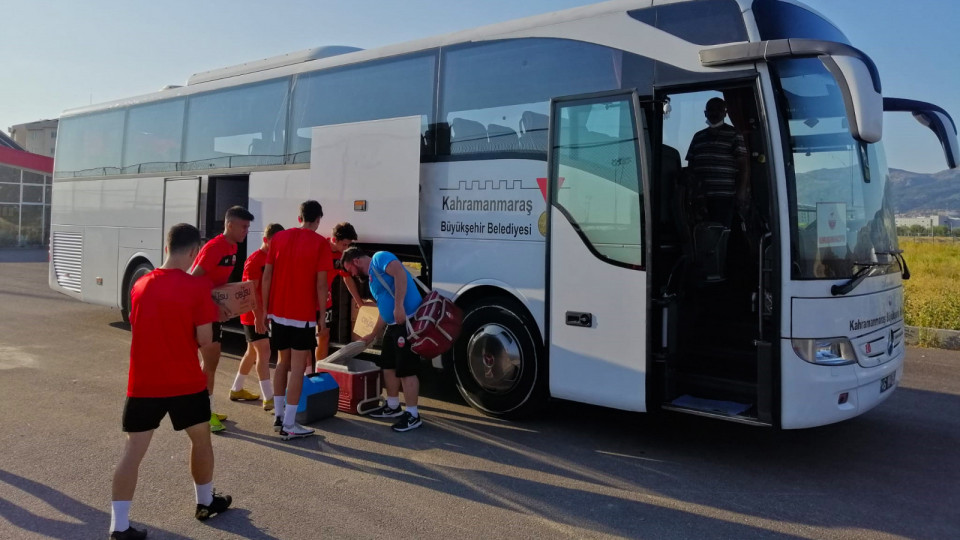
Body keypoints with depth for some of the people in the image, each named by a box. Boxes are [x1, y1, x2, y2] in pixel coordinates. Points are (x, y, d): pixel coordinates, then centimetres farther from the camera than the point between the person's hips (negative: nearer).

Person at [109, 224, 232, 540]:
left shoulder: (140, 285, 2)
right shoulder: (197, 287, -14)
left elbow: (139, 328, 15)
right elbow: (204, 340, -13)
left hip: (143, 384, 3)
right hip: (186, 383, -3)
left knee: (133, 450, 5)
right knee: (201, 438, 19)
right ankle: (206, 502, 35)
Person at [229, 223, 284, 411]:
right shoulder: (254, 261, -16)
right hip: (254, 315, -9)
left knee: (252, 352, 18)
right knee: (264, 353, -13)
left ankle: (236, 390, 33)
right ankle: (268, 399, -13)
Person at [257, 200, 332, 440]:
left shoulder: (279, 237, 6)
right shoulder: (320, 243, -7)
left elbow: (267, 276, 5)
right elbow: (321, 283, -11)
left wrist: (264, 310, 10)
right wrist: (322, 316, -3)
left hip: (278, 312, 5)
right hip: (303, 315, -5)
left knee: (282, 361, 19)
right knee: (297, 367, 0)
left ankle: (278, 415, 23)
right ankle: (289, 425, 1)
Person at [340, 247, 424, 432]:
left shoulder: (379, 258, -4)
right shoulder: (372, 277, 24)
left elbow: (400, 273, -23)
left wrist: (399, 305, -30)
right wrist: (372, 335, 38)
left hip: (408, 320, -11)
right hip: (394, 324, 11)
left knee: (406, 369, -5)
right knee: (388, 365, 19)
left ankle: (413, 415, 4)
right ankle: (393, 407, 34)